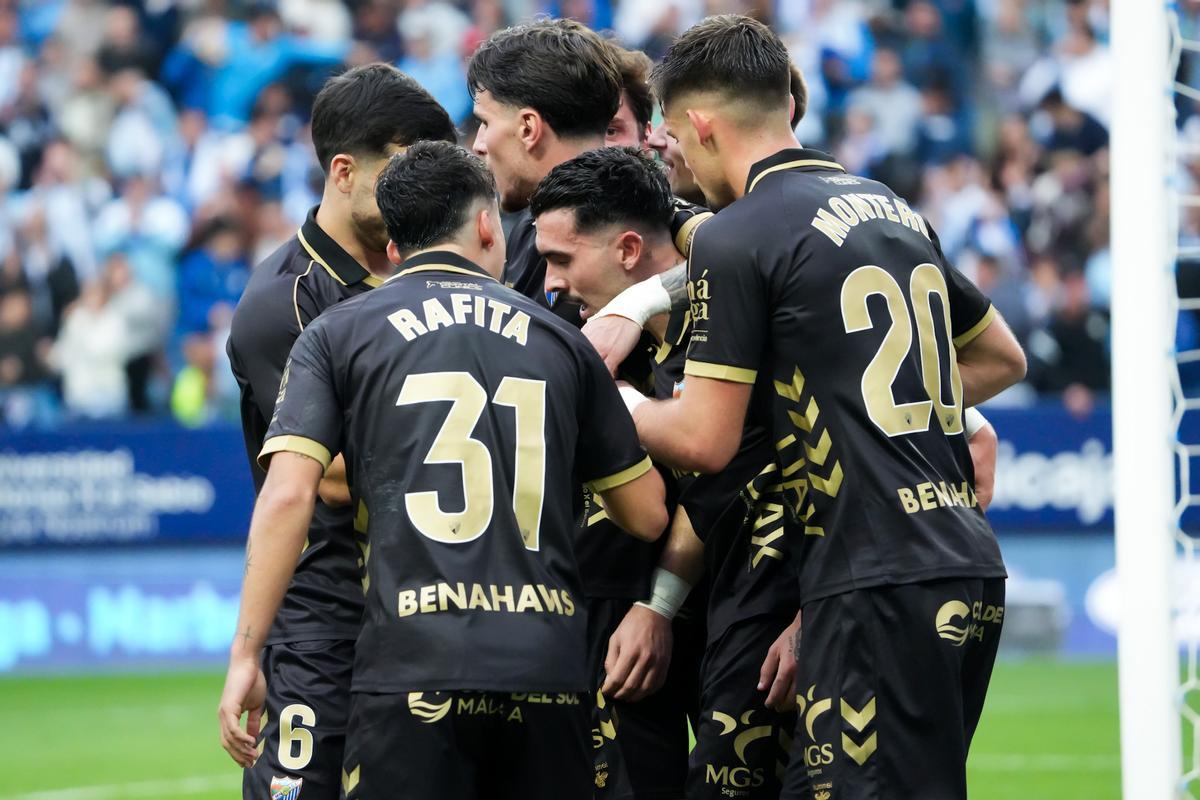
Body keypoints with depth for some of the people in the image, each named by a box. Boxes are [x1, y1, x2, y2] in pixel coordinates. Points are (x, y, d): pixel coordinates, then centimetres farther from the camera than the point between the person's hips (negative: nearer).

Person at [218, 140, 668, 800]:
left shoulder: (337, 336, 10)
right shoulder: (558, 339, 17)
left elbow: (287, 496, -3)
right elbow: (647, 515, 19)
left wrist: (245, 654, -1)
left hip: (414, 666, -3)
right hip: (549, 668, 3)